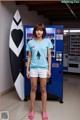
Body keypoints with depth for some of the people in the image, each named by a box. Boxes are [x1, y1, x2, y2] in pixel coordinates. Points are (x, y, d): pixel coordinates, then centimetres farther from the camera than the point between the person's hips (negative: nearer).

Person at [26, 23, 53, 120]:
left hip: (44, 68, -1)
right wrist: (27, 69, 4)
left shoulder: (47, 41, 0)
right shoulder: (30, 42, 3)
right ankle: (32, 110, 24)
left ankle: (44, 111, 21)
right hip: (33, 68, 1)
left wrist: (49, 69, -2)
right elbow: (29, 57, 6)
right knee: (33, 88, 10)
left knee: (43, 89, 8)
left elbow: (49, 56, 1)